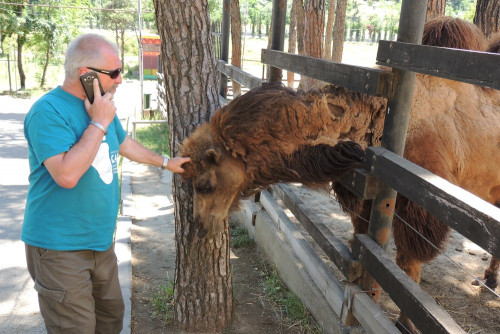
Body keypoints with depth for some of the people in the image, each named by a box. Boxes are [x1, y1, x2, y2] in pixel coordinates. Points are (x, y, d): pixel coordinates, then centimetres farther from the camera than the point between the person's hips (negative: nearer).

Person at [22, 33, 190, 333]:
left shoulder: (101, 106, 6)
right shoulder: (49, 111, -20)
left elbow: (124, 143, 23)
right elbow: (67, 175, -32)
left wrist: (166, 162, 31)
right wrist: (99, 124, -24)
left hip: (101, 240, 8)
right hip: (61, 248, -8)